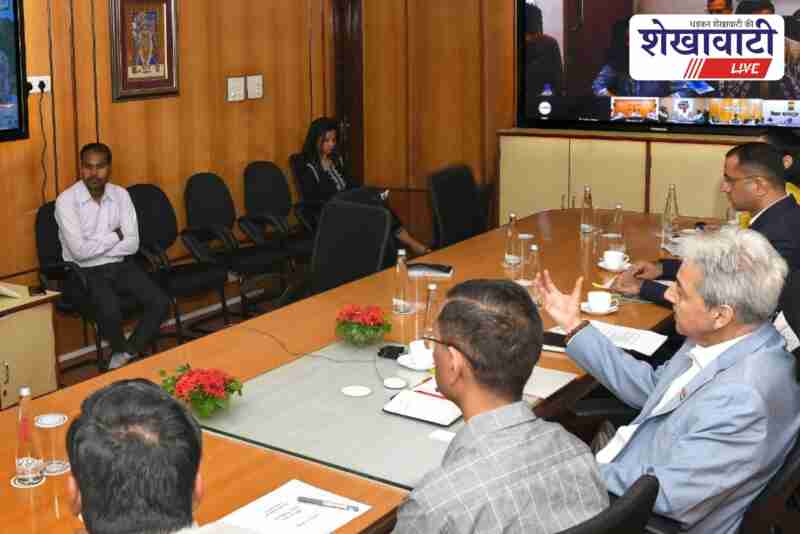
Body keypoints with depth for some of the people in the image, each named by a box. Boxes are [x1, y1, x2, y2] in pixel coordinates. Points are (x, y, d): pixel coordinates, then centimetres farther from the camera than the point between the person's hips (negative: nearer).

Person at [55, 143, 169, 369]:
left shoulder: (121, 194, 2)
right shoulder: (66, 200, -12)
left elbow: (132, 244, -4)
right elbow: (80, 251, -20)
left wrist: (96, 247, -13)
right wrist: (116, 235, -8)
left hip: (120, 266, 5)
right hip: (84, 272, -4)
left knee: (160, 303, -16)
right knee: (110, 310, -32)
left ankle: (126, 355, 2)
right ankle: (123, 352, 2)